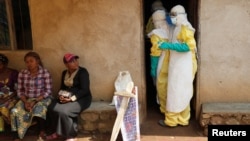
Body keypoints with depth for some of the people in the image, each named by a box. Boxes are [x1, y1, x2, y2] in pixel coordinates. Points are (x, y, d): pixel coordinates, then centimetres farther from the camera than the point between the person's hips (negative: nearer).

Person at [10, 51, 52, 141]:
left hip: (42, 99, -3)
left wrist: (35, 101, -19)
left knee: (38, 111, -33)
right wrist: (25, 102, -14)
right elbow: (20, 91, 4)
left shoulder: (45, 73, -9)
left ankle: (42, 134, -3)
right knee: (15, 112, -24)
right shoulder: (22, 73, 3)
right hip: (26, 99, 4)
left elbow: (48, 91, -11)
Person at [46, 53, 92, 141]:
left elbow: (85, 90, -18)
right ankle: (56, 132, 3)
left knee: (63, 111, -30)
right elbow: (62, 87, 16)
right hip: (66, 97, 7)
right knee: (52, 108, -18)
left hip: (81, 98, -7)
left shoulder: (82, 72, -12)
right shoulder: (64, 73, 10)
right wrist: (61, 95, -7)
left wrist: (72, 98, -26)